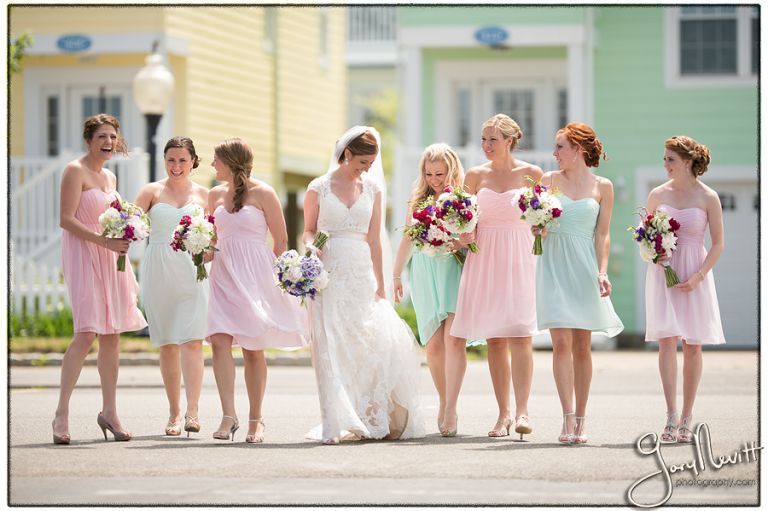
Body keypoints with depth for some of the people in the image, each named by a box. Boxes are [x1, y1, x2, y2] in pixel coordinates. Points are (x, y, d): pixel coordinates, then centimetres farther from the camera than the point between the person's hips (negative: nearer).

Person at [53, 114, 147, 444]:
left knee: (112, 335, 4)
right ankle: (62, 414, -11)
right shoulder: (76, 171, -6)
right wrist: (104, 241, -20)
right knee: (87, 334, -15)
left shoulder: (110, 177, 17)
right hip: (83, 256, -8)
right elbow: (67, 220, -13)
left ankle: (109, 411, 11)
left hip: (110, 257, 8)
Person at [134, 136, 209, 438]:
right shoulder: (152, 191, 7)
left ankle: (192, 411, -17)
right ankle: (174, 412, 12)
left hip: (192, 271, 0)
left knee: (192, 341, -12)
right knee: (168, 343, 4)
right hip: (158, 272, 1)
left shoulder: (203, 194, 9)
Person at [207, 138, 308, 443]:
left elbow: (281, 240, 1)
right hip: (224, 275, 4)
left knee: (253, 349, 0)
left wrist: (271, 273, 1)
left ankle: (255, 420, 9)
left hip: (254, 275, -4)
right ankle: (229, 416, -17)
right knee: (220, 340, -14)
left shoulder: (262, 193, -3)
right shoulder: (216, 195, 12)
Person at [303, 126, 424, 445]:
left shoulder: (372, 189, 10)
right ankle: (339, 424, -3)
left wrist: (380, 286, 6)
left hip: (361, 274, 2)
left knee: (383, 342, -8)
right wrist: (311, 246, -15)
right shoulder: (319, 188, 3)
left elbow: (374, 240, 9)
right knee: (332, 349, -6)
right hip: (329, 276, -2)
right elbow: (308, 230, 9)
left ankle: (376, 418, 8)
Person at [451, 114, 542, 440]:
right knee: (494, 339, 2)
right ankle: (503, 414, 6)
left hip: (520, 258, -3)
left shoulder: (531, 174, 3)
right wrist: (464, 235, -6)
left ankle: (521, 412, -18)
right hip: (485, 259, 3)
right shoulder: (476, 175, 9)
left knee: (519, 334, -14)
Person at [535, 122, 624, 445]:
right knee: (561, 343, -10)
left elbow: (603, 234, 4)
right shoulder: (548, 180, 7)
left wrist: (602, 271, -6)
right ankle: (568, 418, -13)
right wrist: (537, 227, -10)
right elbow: (534, 224, 13)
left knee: (582, 345, 3)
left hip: (584, 267, 0)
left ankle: (580, 420, 10)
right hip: (554, 266, 0)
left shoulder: (602, 187, 5)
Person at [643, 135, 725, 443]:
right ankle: (671, 417, -12)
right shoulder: (658, 195, 4)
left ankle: (686, 419, 10)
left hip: (694, 275, -1)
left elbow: (718, 244, -1)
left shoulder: (708, 198, -3)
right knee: (667, 340, -11)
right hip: (662, 272, 1)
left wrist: (698, 276, -12)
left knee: (693, 345, 2)